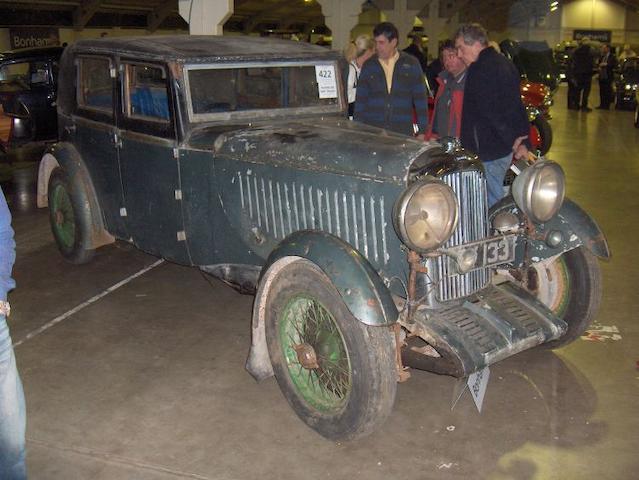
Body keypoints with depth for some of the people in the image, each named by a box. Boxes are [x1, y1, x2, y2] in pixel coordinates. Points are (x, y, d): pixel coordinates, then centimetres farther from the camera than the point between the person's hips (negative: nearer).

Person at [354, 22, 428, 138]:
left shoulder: (411, 64, 5)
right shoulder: (369, 65, 8)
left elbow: (420, 98, 6)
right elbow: (360, 100, 10)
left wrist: (422, 130, 1)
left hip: (403, 132, -1)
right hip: (372, 131, 1)